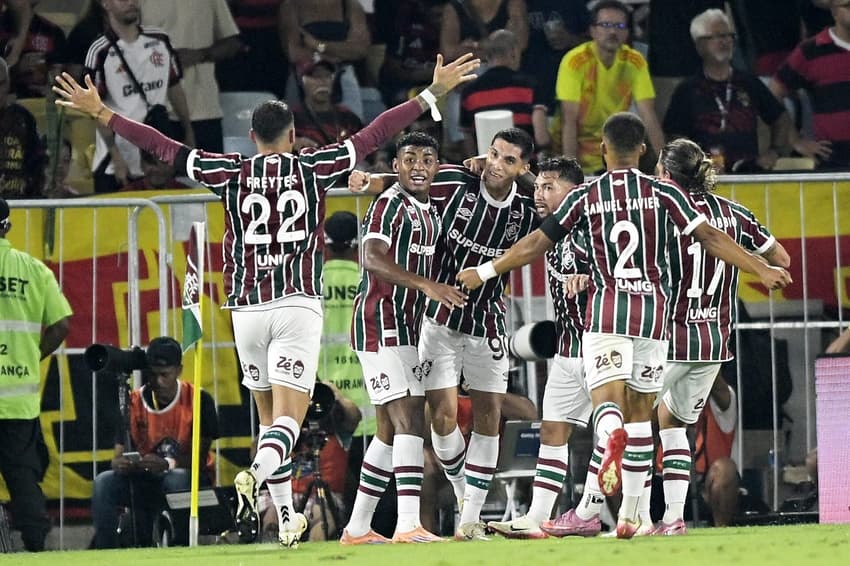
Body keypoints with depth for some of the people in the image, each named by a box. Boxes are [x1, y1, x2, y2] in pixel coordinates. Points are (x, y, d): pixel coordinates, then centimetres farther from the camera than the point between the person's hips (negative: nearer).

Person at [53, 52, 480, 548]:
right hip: (299, 305, -2)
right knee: (288, 418, -9)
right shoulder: (313, 168, 3)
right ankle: (254, 475, -39)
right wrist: (434, 93, 11)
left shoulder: (231, 174, 4)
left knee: (269, 415, 16)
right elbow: (374, 135, 5)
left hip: (248, 307, 2)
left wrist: (100, 113, 15)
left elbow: (163, 148, 7)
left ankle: (287, 517, 16)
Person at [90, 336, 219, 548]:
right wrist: (120, 463, -29)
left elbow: (201, 457, -14)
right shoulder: (133, 403, -1)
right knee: (104, 483, -24)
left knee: (178, 479, -39)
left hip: (189, 480, -3)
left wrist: (168, 464, -33)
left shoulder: (199, 401, -9)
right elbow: (119, 455, -2)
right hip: (144, 482, 3)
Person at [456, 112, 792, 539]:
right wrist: (762, 271, 4)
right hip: (654, 310, 1)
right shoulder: (663, 193, 2)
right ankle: (630, 515, 11)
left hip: (605, 310, -1)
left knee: (608, 400, -10)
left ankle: (611, 437, -49)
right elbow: (709, 238, -3)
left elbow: (536, 244, 4)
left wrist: (484, 272, 16)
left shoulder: (584, 197, 2)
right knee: (640, 413, 11)